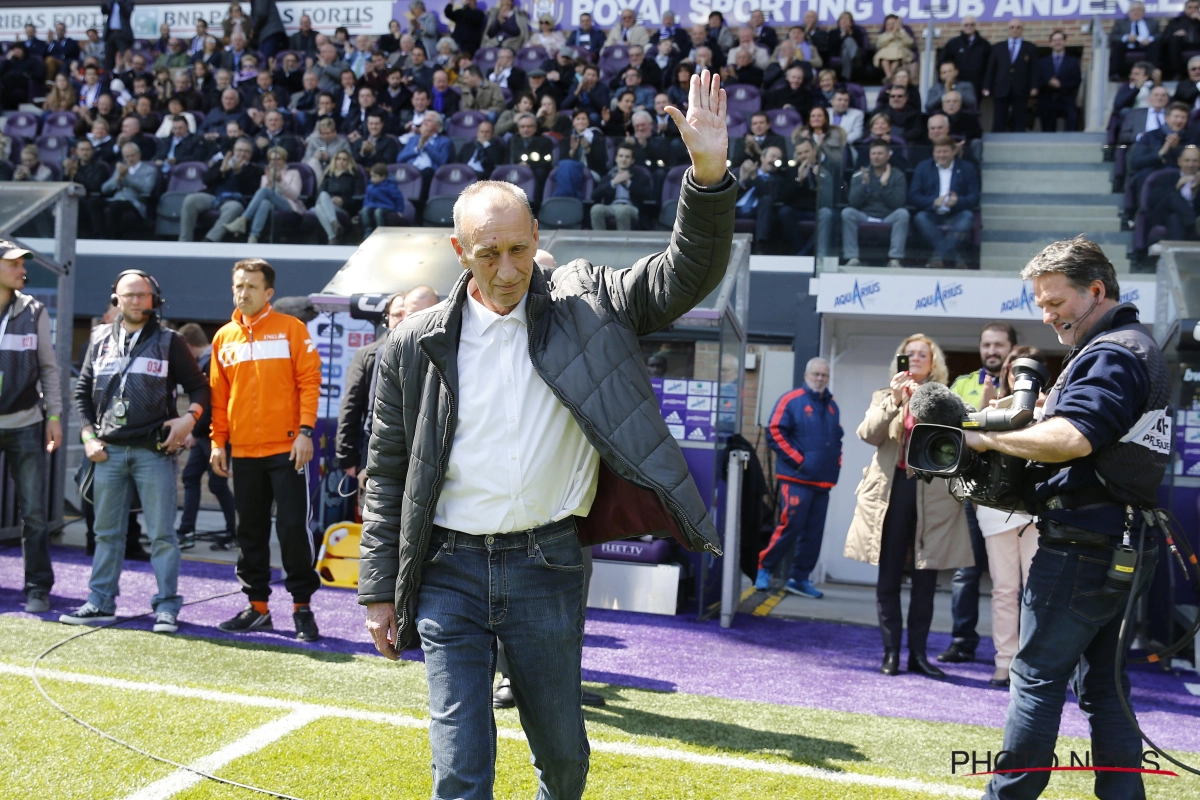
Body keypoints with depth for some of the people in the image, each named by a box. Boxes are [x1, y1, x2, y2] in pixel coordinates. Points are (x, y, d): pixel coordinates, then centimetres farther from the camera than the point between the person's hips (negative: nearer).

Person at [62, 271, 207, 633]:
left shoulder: (169, 341, 2)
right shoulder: (101, 339, 11)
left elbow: (199, 387, 5)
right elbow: (82, 390, 15)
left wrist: (189, 418, -12)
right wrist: (88, 435, 6)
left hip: (154, 451, -3)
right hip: (109, 451, 3)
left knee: (161, 533, -2)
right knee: (107, 532, 10)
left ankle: (166, 607, 2)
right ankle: (101, 602, 19)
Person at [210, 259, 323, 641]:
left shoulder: (291, 329, -1)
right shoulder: (224, 337, 11)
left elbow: (309, 381, -5)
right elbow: (218, 395, 13)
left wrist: (305, 430, -13)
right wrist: (218, 442, 7)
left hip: (285, 449, -4)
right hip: (243, 452, 5)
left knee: (293, 528, -4)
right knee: (251, 531, 10)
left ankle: (302, 606, 7)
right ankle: (257, 605, 19)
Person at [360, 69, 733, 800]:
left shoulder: (583, 305, 0)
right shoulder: (417, 344, 0)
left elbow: (689, 273, -8)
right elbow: (388, 474, 5)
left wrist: (709, 175, -24)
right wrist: (380, 591, 4)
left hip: (547, 566, 0)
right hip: (450, 571, 0)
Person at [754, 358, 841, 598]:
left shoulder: (832, 406, 16)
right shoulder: (791, 400, -3)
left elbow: (837, 439, 26)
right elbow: (775, 433, -9)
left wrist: (837, 461, 10)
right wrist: (798, 460, -11)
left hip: (823, 481, 6)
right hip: (796, 479, -6)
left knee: (813, 533, 6)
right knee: (790, 526, -10)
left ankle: (799, 579, 14)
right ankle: (764, 569, 5)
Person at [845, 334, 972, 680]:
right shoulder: (885, 396, 14)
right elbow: (868, 433, -3)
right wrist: (893, 402, -14)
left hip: (933, 494, 0)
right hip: (892, 490, 1)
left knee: (925, 579, 3)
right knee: (889, 577, 1)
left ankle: (918, 653, 10)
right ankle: (891, 652, 7)